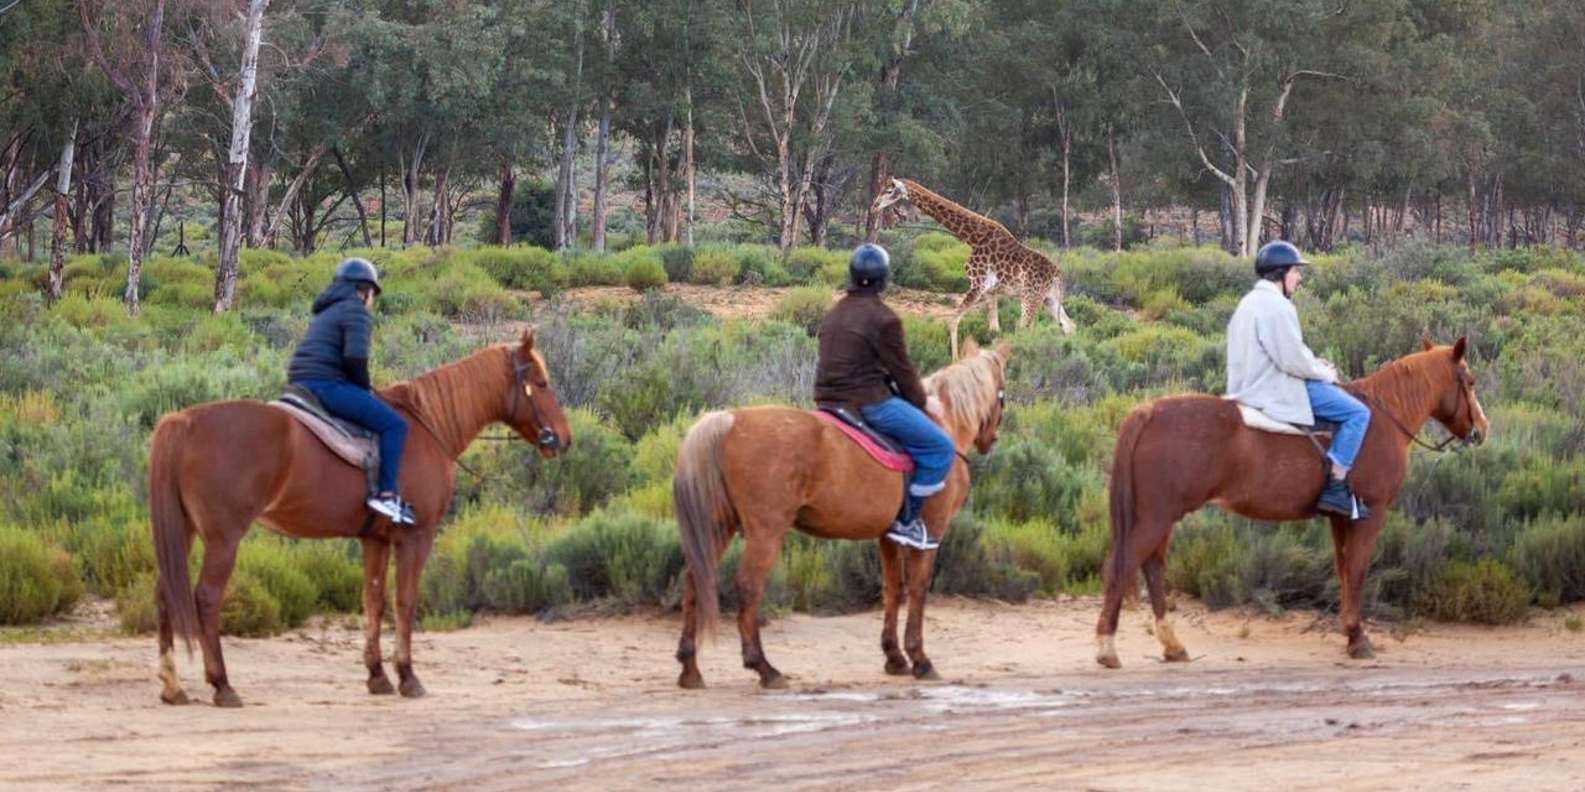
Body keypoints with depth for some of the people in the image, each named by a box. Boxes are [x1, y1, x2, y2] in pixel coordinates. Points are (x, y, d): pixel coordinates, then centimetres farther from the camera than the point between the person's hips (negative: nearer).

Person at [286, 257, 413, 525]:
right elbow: (355, 357, -18)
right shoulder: (356, 312, -4)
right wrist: (365, 389, -1)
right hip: (328, 384, -10)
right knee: (394, 424, -12)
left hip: (301, 383, 10)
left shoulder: (325, 313, 26)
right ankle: (387, 494, -23)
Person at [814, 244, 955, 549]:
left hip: (829, 399, 9)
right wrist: (921, 401, 10)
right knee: (941, 448, -5)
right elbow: (901, 369, -8)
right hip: (869, 403, -9)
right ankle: (906, 520, -2)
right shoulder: (883, 320, -14)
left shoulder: (833, 315, 13)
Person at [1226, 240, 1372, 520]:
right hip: (1279, 391, -11)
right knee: (1358, 413, -12)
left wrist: (1314, 364, 14)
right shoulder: (1278, 307, -18)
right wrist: (1326, 373, -4)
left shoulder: (1249, 302, 16)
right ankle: (1335, 487, -17)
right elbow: (1293, 361, -21)